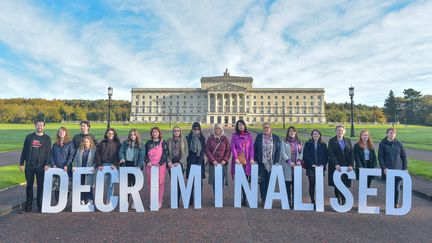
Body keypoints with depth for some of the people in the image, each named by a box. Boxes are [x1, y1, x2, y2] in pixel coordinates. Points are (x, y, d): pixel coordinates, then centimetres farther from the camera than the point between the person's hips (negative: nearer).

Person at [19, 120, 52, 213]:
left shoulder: (47, 138, 2)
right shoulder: (29, 137, 6)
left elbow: (48, 152, -2)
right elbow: (24, 151, 8)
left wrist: (47, 164, -12)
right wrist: (21, 163, 2)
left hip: (41, 166, -2)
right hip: (29, 166, 2)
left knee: (40, 186, 5)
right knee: (29, 185, 9)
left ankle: (40, 206, 15)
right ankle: (28, 206, 19)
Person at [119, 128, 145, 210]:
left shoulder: (140, 145, 1)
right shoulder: (125, 143, 10)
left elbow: (141, 157, -5)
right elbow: (121, 151, 5)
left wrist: (139, 166, -16)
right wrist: (122, 158, -16)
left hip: (135, 166, -2)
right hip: (126, 165, 2)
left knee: (135, 183, 2)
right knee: (127, 184, 8)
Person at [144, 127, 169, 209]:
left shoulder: (163, 143, 4)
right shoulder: (148, 143, 13)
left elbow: (165, 154, -1)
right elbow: (145, 154, 12)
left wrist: (160, 163, -13)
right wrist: (147, 162, -5)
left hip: (161, 165, -2)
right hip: (150, 166, 2)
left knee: (160, 183, -2)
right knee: (150, 183, 3)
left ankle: (159, 202, 7)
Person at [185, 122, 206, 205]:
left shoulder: (202, 138, 5)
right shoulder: (188, 138, 2)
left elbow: (203, 150, 1)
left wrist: (199, 162, -9)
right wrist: (188, 162, -5)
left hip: (200, 161, 1)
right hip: (191, 161, -1)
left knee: (199, 180, 2)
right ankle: (190, 199, 10)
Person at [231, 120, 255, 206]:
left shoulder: (249, 136, 10)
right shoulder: (234, 136, 7)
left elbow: (251, 148, 7)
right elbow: (233, 148, 0)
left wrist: (252, 158, -5)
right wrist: (236, 158, -12)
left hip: (246, 160, 1)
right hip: (237, 160, -1)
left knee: (246, 180, 1)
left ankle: (244, 200, 9)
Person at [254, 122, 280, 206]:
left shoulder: (276, 138, 6)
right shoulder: (259, 136, 7)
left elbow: (278, 150, 5)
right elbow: (255, 148, 7)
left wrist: (276, 162, -3)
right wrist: (256, 160, 0)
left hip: (271, 164, 0)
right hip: (262, 163, 0)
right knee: (262, 181, 1)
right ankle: (263, 199, 11)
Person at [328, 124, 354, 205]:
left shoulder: (348, 141, 12)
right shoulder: (332, 141, 3)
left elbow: (351, 154, 5)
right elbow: (331, 154, -7)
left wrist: (351, 165, -7)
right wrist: (336, 164, -18)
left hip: (346, 167, 2)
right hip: (336, 167, -2)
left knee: (346, 185, 1)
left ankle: (344, 202, 12)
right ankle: (338, 201, 6)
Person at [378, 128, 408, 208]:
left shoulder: (399, 144, 7)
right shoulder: (382, 144, 1)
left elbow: (404, 156, 10)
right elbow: (380, 157, -3)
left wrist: (405, 168, 4)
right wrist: (384, 168, -11)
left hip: (398, 170, 2)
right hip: (388, 170, -2)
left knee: (397, 188, 2)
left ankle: (396, 204, 18)